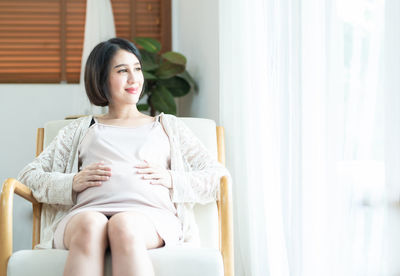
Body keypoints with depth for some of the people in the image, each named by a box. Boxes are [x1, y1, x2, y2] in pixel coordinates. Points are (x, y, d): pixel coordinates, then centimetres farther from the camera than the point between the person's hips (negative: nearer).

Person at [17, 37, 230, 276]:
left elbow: (219, 176, 22)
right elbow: (29, 175, 22)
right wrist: (73, 183, 2)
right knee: (90, 226, -39)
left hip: (150, 214, 0)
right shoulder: (81, 129, 32)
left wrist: (171, 180, 4)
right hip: (88, 210, 1)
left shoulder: (168, 126, 32)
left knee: (124, 226, -39)